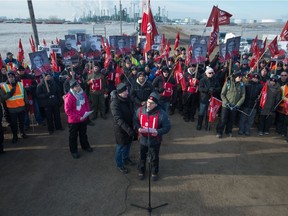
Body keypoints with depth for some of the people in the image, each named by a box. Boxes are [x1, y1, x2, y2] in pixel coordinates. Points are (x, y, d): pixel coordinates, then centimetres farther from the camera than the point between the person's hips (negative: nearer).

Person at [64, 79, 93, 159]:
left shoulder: (82, 93, -5)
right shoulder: (69, 97, -24)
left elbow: (86, 103, 10)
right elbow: (67, 110, -20)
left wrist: (87, 111, -4)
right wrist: (78, 117, -22)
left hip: (84, 119, 6)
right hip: (74, 121, -5)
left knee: (83, 133, 25)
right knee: (73, 136, 14)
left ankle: (85, 146, 46)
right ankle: (73, 151, 32)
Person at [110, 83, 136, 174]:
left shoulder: (127, 98, -6)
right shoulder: (115, 103, -28)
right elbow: (118, 119, -31)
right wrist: (129, 130, -35)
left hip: (130, 125, 7)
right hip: (120, 128, -7)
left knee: (128, 143, 24)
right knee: (121, 146, 11)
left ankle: (126, 158, 50)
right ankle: (119, 164, 34)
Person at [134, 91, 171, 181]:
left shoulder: (161, 114, -24)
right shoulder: (140, 110, -12)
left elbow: (167, 127, -16)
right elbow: (135, 121, 2)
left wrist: (158, 132, -31)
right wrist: (138, 128, -18)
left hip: (155, 141, -3)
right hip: (143, 139, 3)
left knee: (154, 158, 20)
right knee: (142, 157, 24)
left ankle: (154, 172, 47)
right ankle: (141, 171, 50)